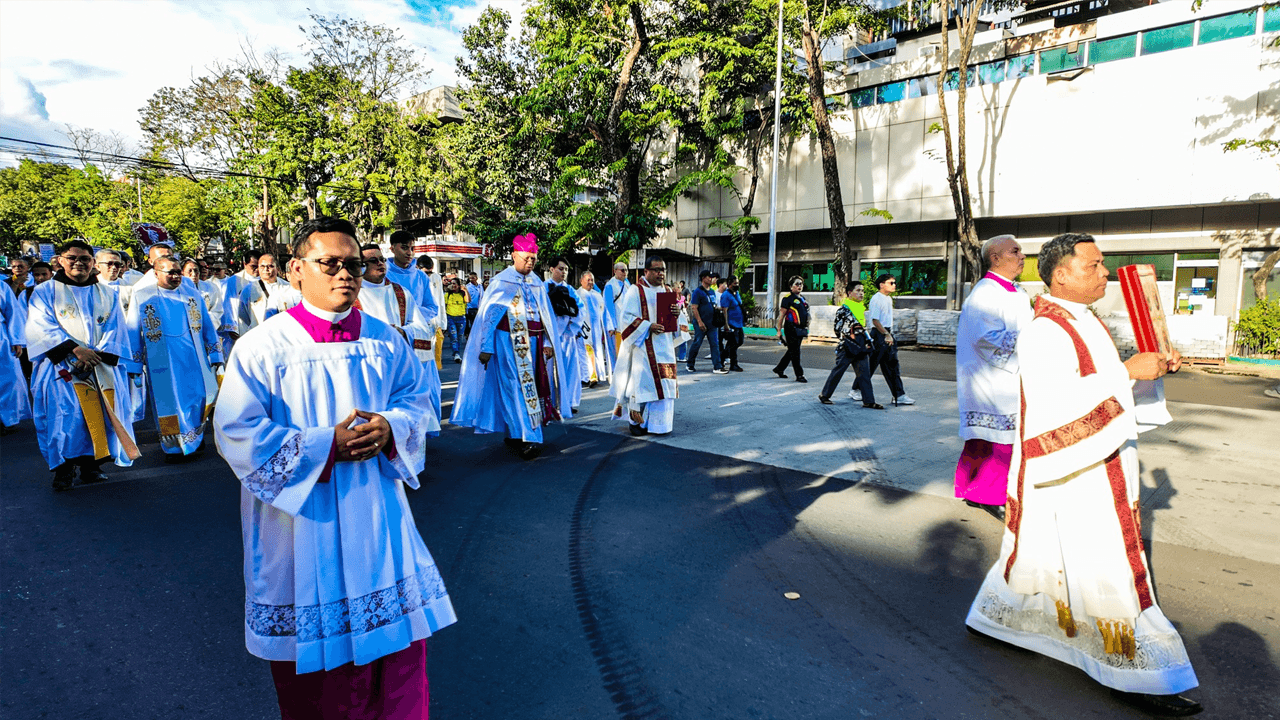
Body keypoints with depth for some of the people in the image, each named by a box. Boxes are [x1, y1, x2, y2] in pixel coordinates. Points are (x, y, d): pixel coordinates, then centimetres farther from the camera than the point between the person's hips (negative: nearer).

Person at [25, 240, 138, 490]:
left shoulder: (106, 294, 15)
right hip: (61, 367, -2)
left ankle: (91, 465, 7)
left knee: (98, 415, -2)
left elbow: (114, 329, 8)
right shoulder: (45, 291, 9)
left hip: (102, 366, 2)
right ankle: (64, 470, -1)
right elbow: (43, 327, -2)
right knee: (65, 415, -8)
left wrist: (98, 354, -9)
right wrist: (75, 349, -17)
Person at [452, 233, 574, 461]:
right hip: (509, 342, -6)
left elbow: (546, 316, 15)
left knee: (532, 385, 8)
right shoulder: (502, 282, -3)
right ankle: (527, 438, -11)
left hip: (533, 342, 6)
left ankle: (513, 434, 21)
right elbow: (488, 314, -4)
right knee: (517, 387, -10)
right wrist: (486, 347, -9)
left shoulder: (537, 283, 13)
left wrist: (547, 342, 6)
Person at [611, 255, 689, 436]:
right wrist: (648, 327, -20)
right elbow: (626, 316, -10)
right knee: (641, 380, -5)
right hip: (643, 345, -6)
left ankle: (658, 422, 14)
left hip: (664, 345, 6)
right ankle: (636, 420, 9)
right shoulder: (635, 291, -4)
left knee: (664, 383, 5)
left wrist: (676, 311, -7)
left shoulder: (667, 291, 14)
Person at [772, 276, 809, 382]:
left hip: (800, 329, 8)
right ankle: (799, 375, -2)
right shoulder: (788, 298, -7)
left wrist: (806, 329, 21)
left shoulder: (803, 299, 17)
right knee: (794, 352, -5)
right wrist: (779, 330, -11)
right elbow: (781, 315, -9)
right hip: (791, 329, -8)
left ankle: (779, 369, 28)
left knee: (792, 351, 14)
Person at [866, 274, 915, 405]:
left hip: (888, 334, 9)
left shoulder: (889, 299, 15)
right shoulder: (876, 299, -13)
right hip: (879, 334, -9)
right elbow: (875, 320, -19)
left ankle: (899, 396, 9)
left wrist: (890, 335, 16)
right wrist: (886, 335, -20)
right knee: (871, 364, 0)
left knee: (892, 366, 7)